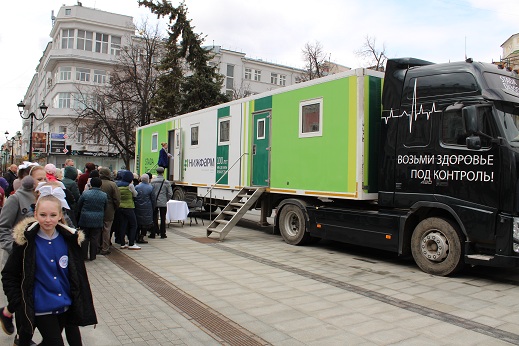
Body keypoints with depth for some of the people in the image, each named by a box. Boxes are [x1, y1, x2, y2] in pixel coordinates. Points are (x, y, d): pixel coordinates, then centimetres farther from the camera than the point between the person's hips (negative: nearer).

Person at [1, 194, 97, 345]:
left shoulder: (70, 239, -3)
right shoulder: (26, 241, -11)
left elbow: (79, 275, 5)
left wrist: (84, 308, 7)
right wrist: (13, 304, -8)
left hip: (65, 306, 4)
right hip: (41, 308, -4)